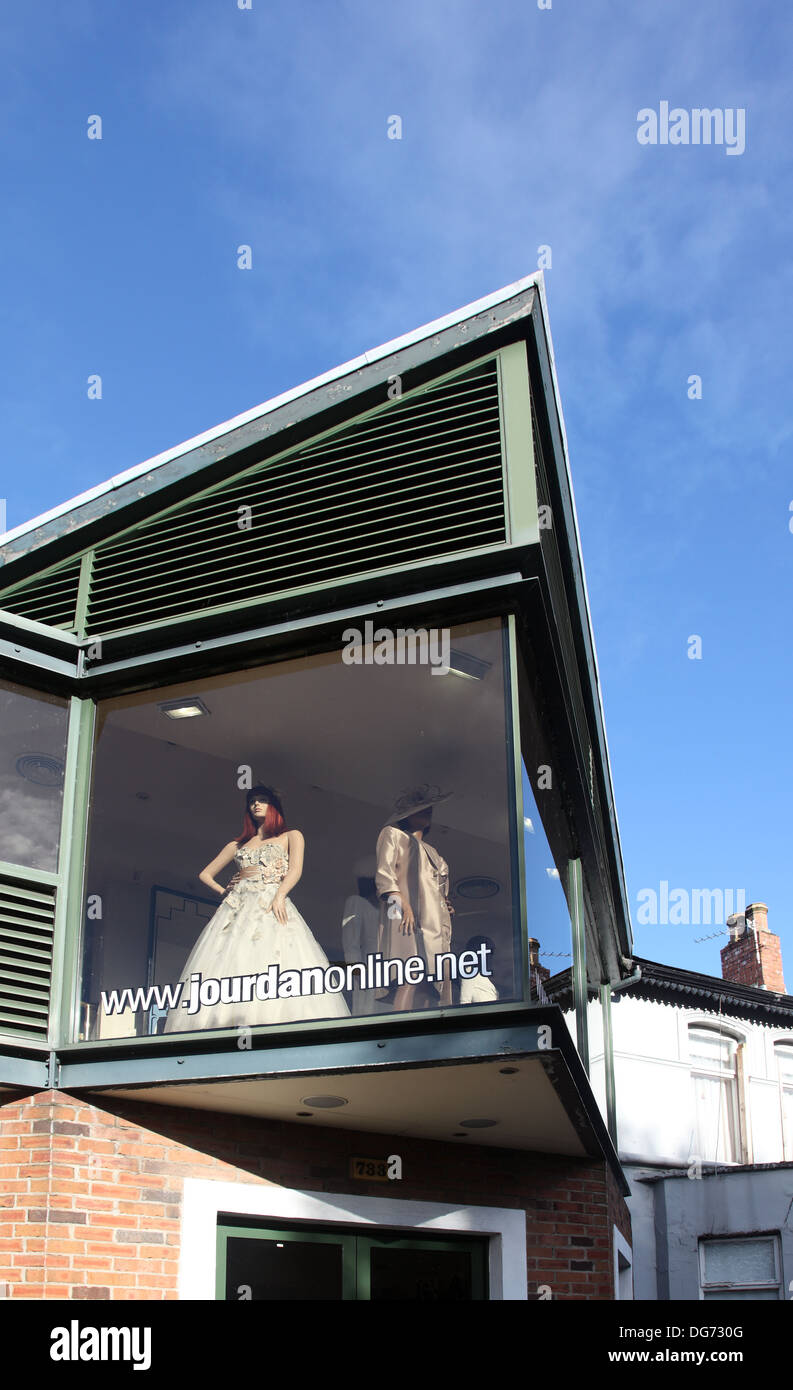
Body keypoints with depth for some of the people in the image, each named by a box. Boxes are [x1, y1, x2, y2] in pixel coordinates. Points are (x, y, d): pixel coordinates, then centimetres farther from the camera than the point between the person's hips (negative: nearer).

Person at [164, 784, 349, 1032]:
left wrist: (279, 896, -15)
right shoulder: (238, 844, 29)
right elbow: (205, 874, 33)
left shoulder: (290, 836, 20)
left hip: (272, 904, -4)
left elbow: (295, 870, 2)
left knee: (274, 962, -27)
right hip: (238, 907, 4)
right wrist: (224, 892, 15)